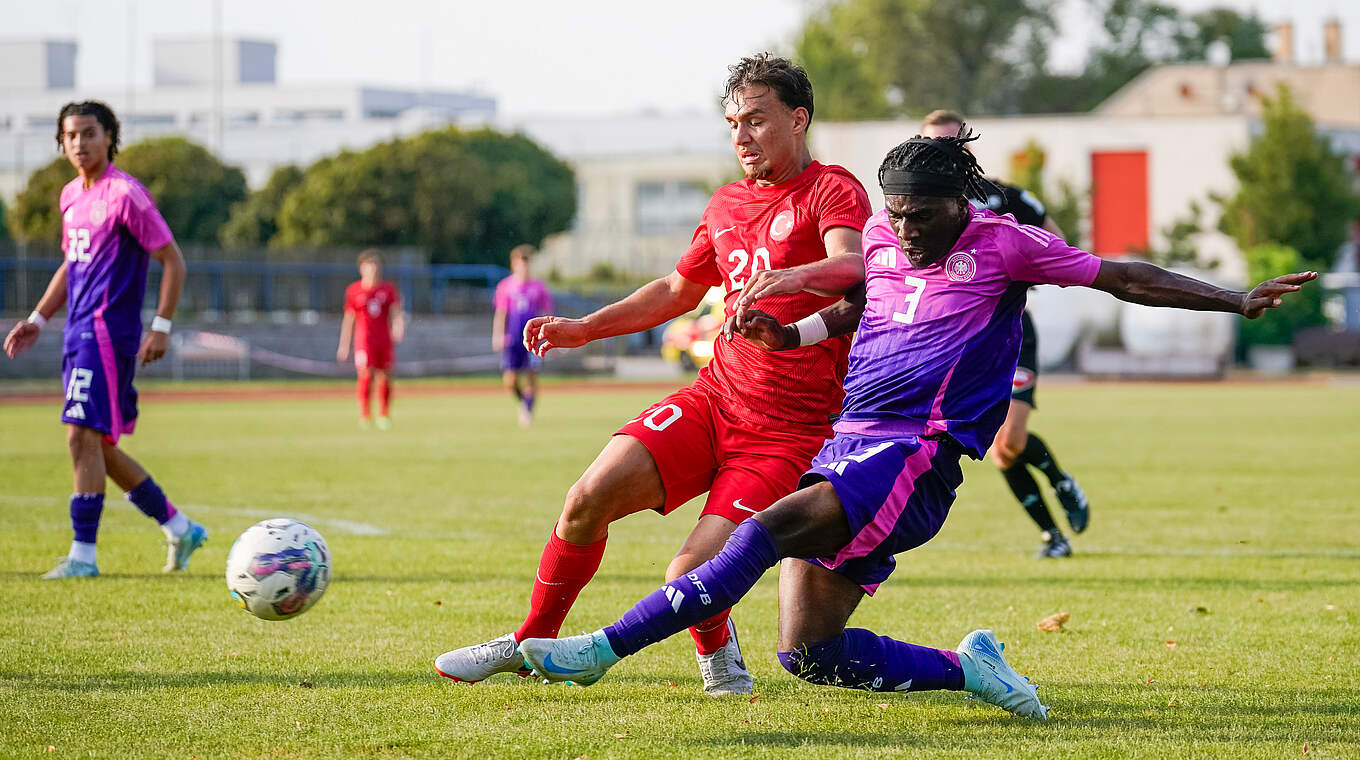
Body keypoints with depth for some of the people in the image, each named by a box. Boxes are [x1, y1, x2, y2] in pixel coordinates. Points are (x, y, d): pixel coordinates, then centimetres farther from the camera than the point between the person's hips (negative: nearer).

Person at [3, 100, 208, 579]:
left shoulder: (125, 194, -11)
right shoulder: (71, 195, 14)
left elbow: (172, 260, -10)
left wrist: (161, 328, -15)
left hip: (108, 332, -9)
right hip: (78, 334, 9)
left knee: (84, 437, -13)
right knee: (99, 448, 12)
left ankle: (83, 555, -9)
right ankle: (179, 529, 23)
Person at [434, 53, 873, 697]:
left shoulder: (833, 191, -6)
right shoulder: (727, 204, 16)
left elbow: (854, 266, -27)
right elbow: (679, 289, 32)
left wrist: (791, 276, -48)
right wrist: (584, 328, 25)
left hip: (790, 434, -6)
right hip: (714, 398, 6)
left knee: (690, 576, -19)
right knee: (589, 497, -13)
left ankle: (716, 649, 15)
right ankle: (531, 643, 5)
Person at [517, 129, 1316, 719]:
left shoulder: (1003, 244, -2)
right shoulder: (881, 235, 15)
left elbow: (1124, 278, 2)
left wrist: (1239, 299, -3)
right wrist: (787, 334, 15)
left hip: (915, 459, -8)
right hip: (848, 445, 8)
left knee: (769, 528, -29)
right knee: (808, 653, -4)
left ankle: (605, 647, -33)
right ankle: (966, 669, 10)